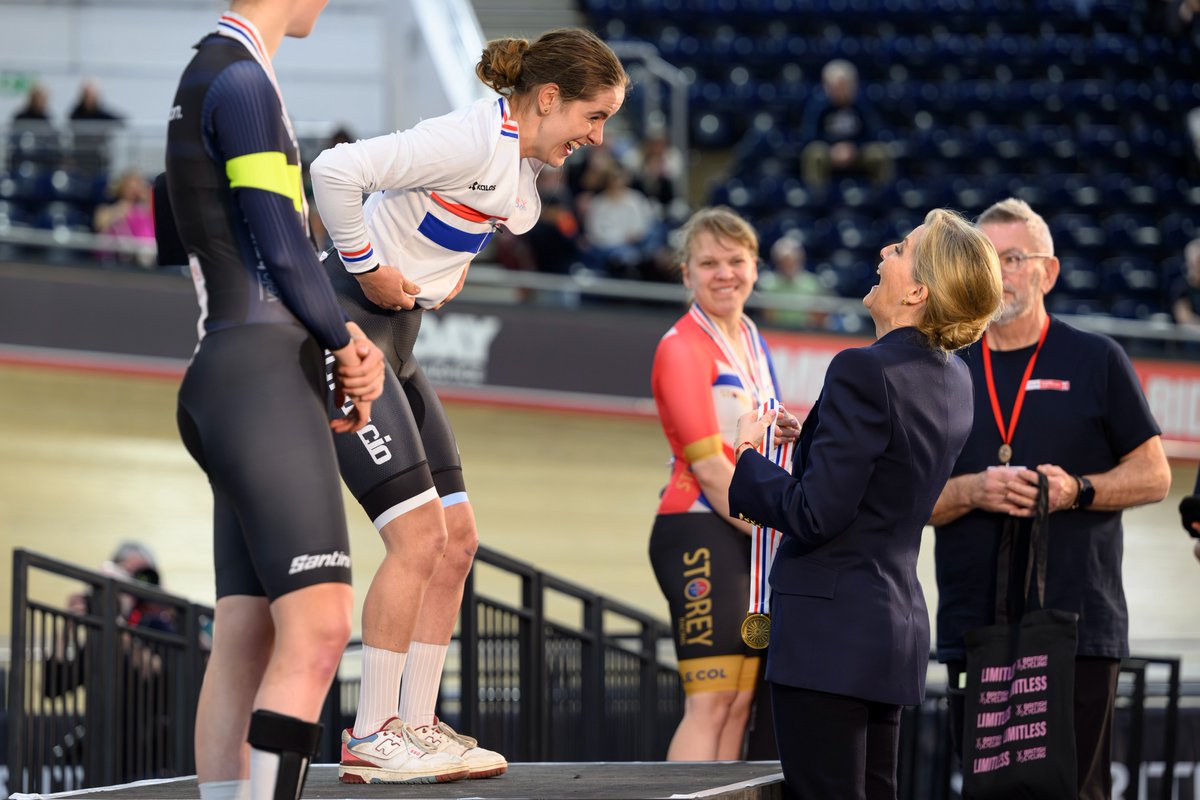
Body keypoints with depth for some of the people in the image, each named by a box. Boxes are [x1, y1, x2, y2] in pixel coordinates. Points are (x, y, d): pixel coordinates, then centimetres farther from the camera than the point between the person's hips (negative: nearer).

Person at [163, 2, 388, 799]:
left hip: (228, 377, 10)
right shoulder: (243, 82, -10)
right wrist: (346, 344, 3)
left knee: (243, 645, 4)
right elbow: (282, 249, -12)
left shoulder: (208, 79, 21)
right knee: (317, 630, -17)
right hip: (262, 375, -10)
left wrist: (344, 340, 10)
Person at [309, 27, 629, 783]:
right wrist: (365, 263, -20)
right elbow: (335, 171, -30)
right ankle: (370, 740, -8)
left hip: (395, 344, 10)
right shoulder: (470, 139, -22)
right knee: (419, 533, -14)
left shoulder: (525, 159, 9)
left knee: (457, 539, 7)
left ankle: (416, 724, 12)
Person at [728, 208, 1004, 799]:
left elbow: (814, 515, -19)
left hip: (831, 637, -9)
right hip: (897, 622, 9)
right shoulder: (952, 380, 10)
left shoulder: (865, 372, -17)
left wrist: (749, 459, -4)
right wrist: (808, 438, 16)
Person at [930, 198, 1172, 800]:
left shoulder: (1095, 361, 6)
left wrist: (1077, 490, -13)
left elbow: (1153, 475, 5)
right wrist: (974, 491, -9)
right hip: (973, 629, 3)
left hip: (1077, 625, -3)